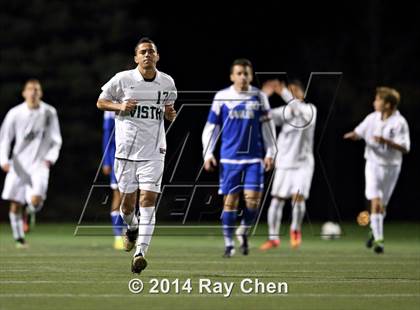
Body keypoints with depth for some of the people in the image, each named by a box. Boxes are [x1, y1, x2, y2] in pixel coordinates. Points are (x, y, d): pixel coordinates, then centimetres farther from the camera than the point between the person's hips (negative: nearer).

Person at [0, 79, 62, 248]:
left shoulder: (49, 112, 1)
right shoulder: (15, 113, -1)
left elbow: (56, 139, 7)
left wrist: (51, 157, -9)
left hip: (40, 164, -1)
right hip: (18, 165, 1)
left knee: (35, 200, -20)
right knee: (15, 204, -1)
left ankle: (32, 210, 16)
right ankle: (19, 238, 17)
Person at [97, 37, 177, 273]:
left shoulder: (167, 83, 5)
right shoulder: (123, 79, -2)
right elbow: (101, 102, 8)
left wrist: (171, 114, -2)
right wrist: (120, 106, -10)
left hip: (154, 151, 0)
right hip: (126, 149, 0)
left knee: (148, 199, -12)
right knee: (128, 201, 6)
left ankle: (140, 253, -17)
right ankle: (132, 228, 41)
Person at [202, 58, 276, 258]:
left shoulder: (259, 97, 4)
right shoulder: (222, 97, 2)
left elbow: (267, 127, 9)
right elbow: (211, 127, 7)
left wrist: (270, 153, 2)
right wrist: (208, 154, 0)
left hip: (253, 158, 0)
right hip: (229, 157, 0)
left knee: (253, 199, -9)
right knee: (230, 200, 0)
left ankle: (243, 231, 18)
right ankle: (229, 243, 11)